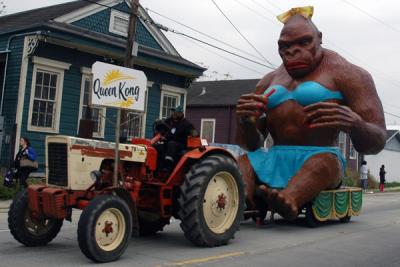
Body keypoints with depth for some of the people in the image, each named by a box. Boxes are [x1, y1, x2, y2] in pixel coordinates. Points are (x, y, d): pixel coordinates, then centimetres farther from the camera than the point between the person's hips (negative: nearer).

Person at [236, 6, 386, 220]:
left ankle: (287, 204, -63)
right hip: (274, 162, 5)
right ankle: (240, 202, -53)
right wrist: (245, 122, -7)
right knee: (241, 163, -25)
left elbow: (377, 142, -4)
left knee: (322, 163, -37)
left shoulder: (346, 73, 5)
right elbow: (251, 144, 18)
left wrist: (353, 124, -29)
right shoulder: (269, 81, 20)